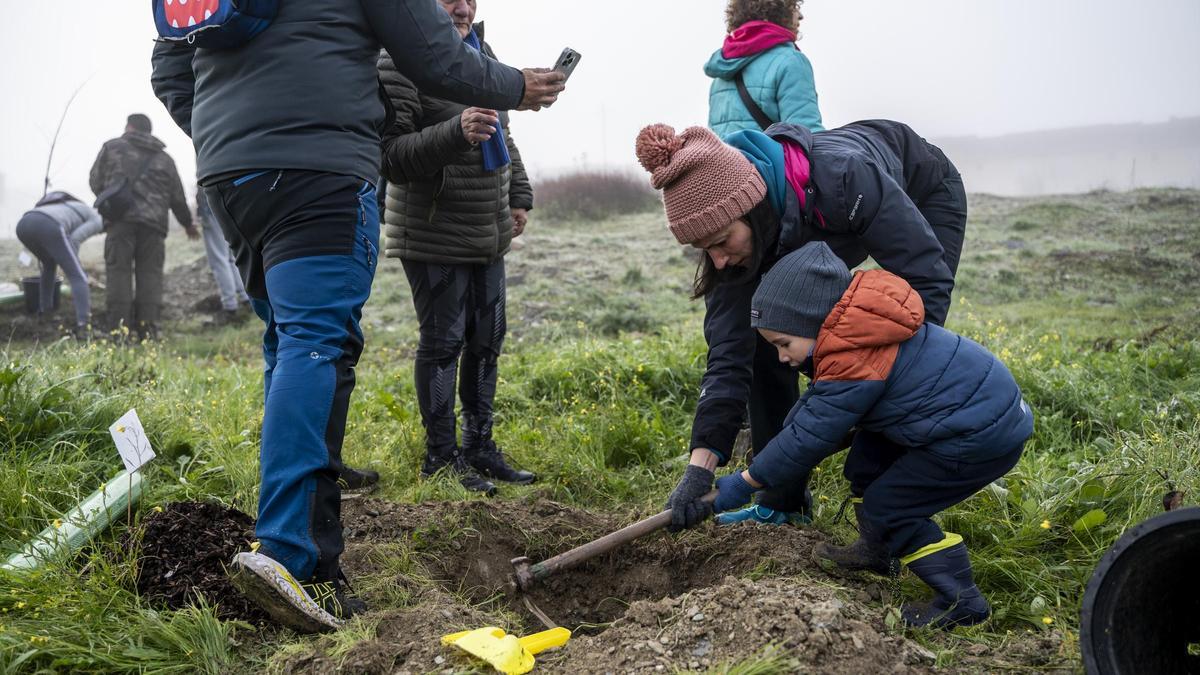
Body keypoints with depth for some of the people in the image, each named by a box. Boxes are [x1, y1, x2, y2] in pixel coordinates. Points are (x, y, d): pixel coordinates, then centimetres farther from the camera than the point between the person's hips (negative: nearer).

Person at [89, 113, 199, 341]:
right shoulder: (164, 158, 20)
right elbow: (177, 197, 23)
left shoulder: (112, 148, 13)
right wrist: (188, 224, 37)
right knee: (150, 274, 3)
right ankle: (148, 330, -2)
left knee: (119, 271, -2)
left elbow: (96, 183, 12)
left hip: (120, 220, -2)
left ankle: (120, 328, -10)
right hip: (153, 223, 2)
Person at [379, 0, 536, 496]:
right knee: (442, 343, -3)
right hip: (434, 237, -8)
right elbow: (392, 157, -21)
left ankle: (480, 448, 23)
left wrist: (519, 196, 16)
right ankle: (441, 457, 9)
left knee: (486, 341, 12)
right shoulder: (401, 61, -14)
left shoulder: (482, 52, 12)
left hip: (488, 235, 8)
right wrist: (455, 134, -34)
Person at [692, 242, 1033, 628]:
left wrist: (743, 485, -8)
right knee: (865, 465, 15)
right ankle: (879, 554, 33)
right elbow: (815, 404, 18)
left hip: (984, 437, -10)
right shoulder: (856, 333, 6)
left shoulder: (853, 364, -24)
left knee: (884, 509, -5)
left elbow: (808, 438, -18)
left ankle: (963, 602, 0)